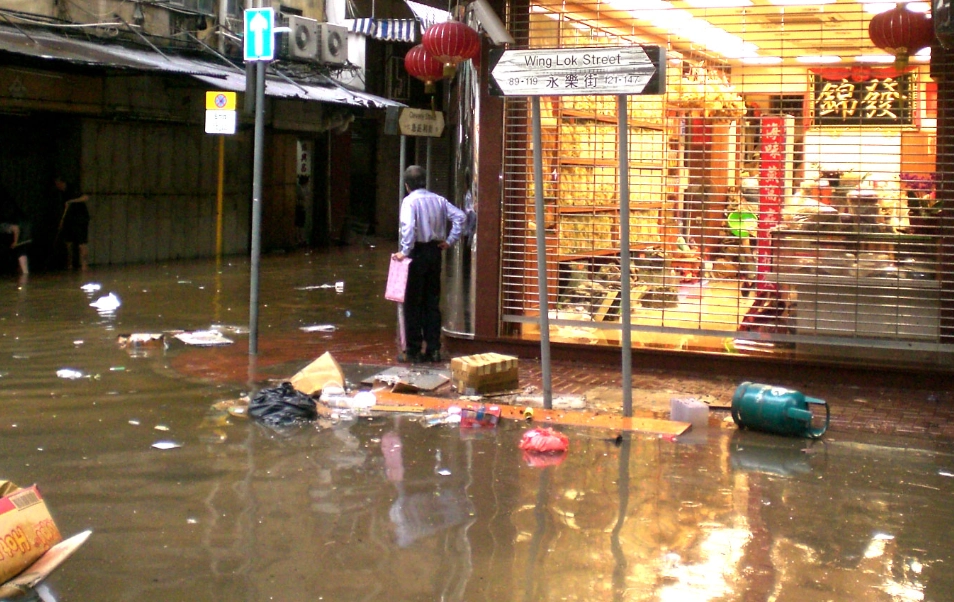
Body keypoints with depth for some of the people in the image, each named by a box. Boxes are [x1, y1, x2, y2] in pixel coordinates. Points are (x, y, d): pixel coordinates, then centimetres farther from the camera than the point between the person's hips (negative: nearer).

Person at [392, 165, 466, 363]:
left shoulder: (409, 201, -9)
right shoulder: (438, 200, 7)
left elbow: (408, 226, -25)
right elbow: (460, 216, 1)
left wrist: (405, 251, -20)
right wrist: (450, 241, 4)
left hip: (418, 252, -5)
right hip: (435, 251, 5)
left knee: (413, 303, 2)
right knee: (432, 302, 11)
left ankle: (413, 350, 3)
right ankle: (433, 349, 11)